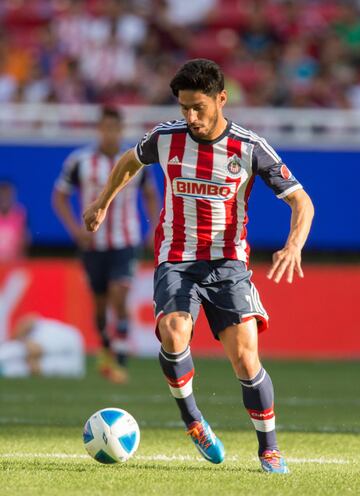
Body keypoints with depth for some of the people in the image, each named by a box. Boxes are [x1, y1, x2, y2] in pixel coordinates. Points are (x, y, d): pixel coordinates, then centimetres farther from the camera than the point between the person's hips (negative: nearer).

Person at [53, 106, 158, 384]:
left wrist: (156, 229, 3)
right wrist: (76, 230, -11)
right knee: (101, 302, 12)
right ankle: (106, 349, 40)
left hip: (126, 243, -1)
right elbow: (60, 197, 2)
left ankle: (120, 362, -15)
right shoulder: (80, 162, -6)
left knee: (119, 298, -17)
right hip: (93, 243, 1)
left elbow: (150, 195, 14)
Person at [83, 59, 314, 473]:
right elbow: (130, 162, 21)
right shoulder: (166, 138, -4)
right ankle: (191, 418, -3)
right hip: (176, 262, 1)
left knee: (245, 357, -13)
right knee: (173, 335, -28)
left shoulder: (250, 149, -10)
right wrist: (103, 202, 28)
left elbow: (301, 202, -7)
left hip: (228, 263, -1)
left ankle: (269, 448, 7)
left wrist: (294, 246, -25)